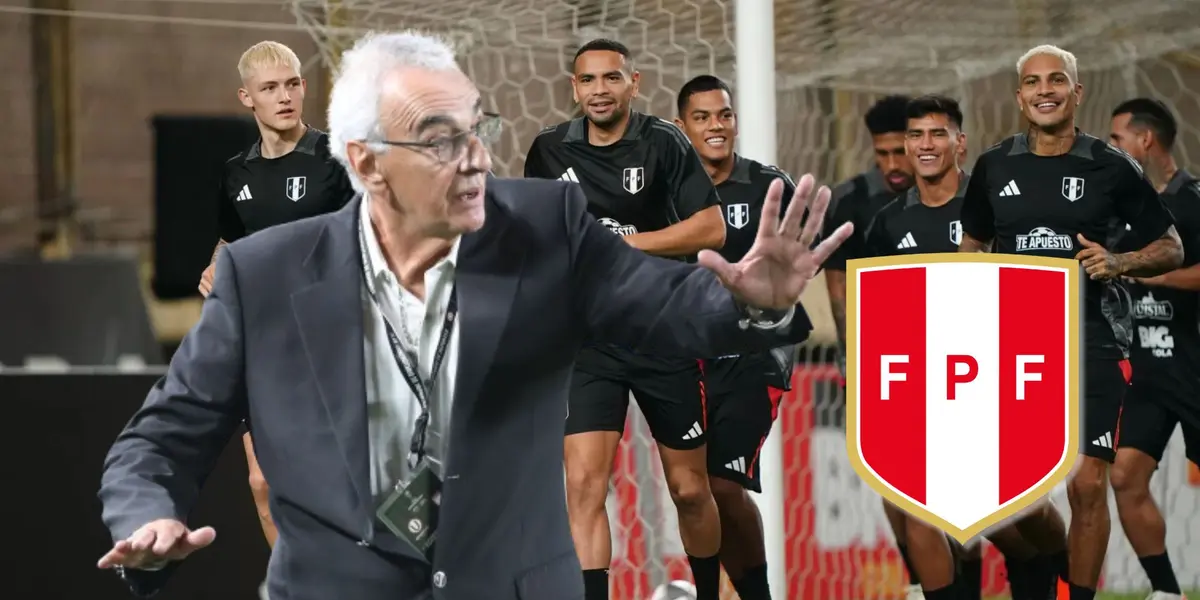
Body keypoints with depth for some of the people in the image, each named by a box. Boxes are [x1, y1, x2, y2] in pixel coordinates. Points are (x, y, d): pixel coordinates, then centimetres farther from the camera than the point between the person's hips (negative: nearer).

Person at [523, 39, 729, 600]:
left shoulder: (663, 143, -6)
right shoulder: (550, 150, 3)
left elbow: (712, 228, -13)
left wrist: (621, 244, -16)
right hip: (587, 338, 2)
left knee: (690, 489, 8)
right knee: (583, 484, -14)